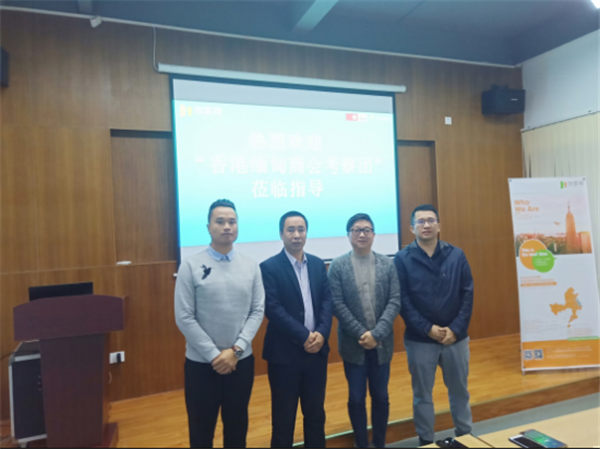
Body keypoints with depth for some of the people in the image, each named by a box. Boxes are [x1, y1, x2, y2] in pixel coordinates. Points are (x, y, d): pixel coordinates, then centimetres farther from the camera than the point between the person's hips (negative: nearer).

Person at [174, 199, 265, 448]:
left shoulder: (251, 267, 0)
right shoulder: (191, 265, -8)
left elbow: (257, 311, -2)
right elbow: (184, 318, -10)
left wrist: (236, 350, -12)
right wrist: (214, 355, -13)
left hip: (242, 361, 2)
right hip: (201, 363, -2)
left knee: (237, 427, 18)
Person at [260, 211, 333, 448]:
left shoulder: (318, 264, 7)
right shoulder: (269, 267, -9)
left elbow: (327, 301, 2)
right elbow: (273, 309, -16)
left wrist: (321, 333, -13)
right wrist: (304, 337, -18)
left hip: (316, 351, 5)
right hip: (285, 353, -4)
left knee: (316, 412, 18)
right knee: (284, 417, 10)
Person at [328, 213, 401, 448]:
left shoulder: (387, 264, 0)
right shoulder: (337, 266, -5)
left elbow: (395, 301, -4)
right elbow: (337, 305, -9)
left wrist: (376, 333, -14)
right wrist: (361, 334, -14)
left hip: (382, 343, 2)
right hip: (353, 343, -2)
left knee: (381, 397, 14)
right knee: (356, 398, 10)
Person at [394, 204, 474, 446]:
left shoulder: (456, 255, 0)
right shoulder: (402, 259, -7)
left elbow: (467, 294, -2)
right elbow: (402, 301, -9)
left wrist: (455, 329, -11)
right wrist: (428, 328, -16)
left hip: (455, 337, 2)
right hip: (419, 340, -2)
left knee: (459, 390, 19)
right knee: (422, 394, 13)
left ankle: (465, 434, 40)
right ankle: (426, 440, 31)